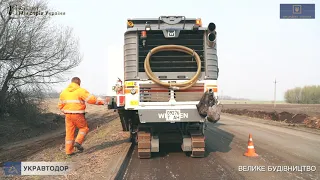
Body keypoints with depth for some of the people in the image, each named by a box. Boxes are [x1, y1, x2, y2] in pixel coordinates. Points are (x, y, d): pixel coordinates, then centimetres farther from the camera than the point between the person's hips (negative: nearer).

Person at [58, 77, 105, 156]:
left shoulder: (64, 92, 12)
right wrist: (101, 102, 1)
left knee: (69, 132, 10)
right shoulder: (80, 91, -7)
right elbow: (91, 99, -12)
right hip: (78, 115, -5)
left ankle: (69, 151, 12)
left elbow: (60, 105, 15)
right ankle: (78, 142, -2)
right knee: (84, 128, 15)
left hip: (68, 115, 5)